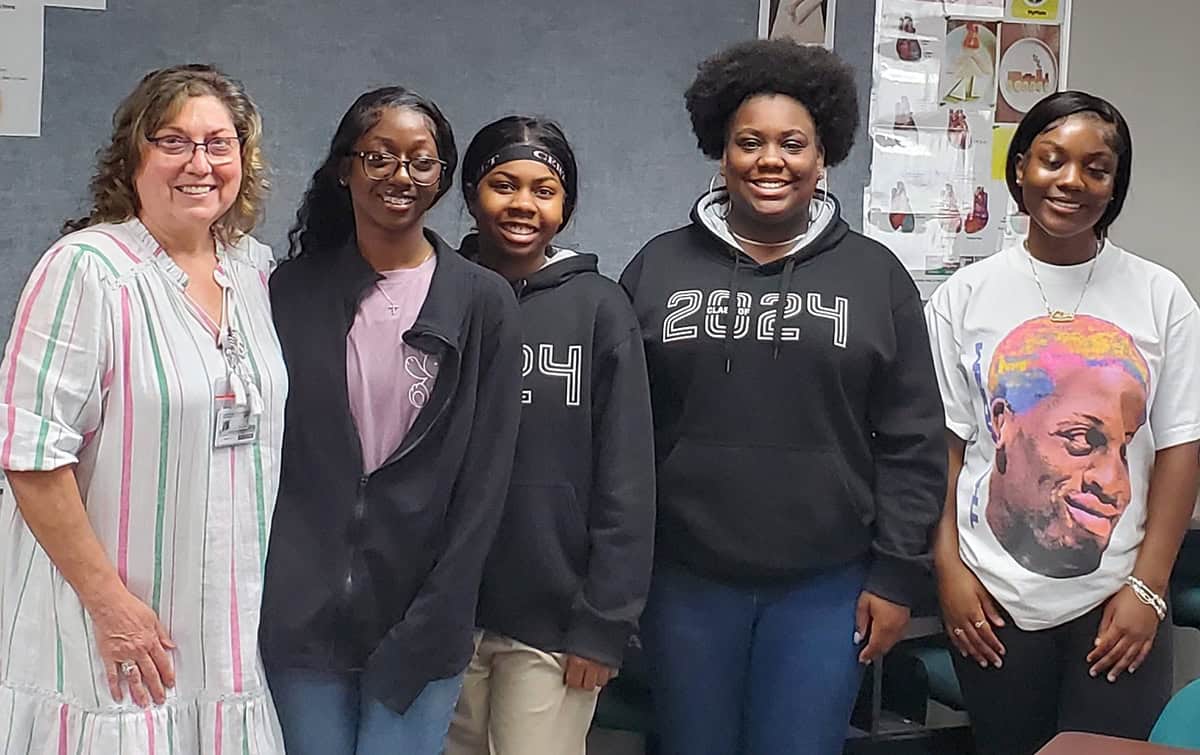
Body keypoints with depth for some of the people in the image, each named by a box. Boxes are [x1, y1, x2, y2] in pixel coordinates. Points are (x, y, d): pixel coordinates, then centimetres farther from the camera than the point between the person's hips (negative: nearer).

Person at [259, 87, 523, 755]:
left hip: (420, 616, -1)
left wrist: (433, 622, -8)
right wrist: (265, 595, -2)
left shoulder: (483, 302, -1)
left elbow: (486, 475, -3)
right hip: (302, 612, 1)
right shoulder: (293, 290, 3)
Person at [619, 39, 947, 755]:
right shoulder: (659, 267, 3)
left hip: (827, 585, -1)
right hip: (687, 579, 1)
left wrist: (898, 574, -2)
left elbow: (912, 441, 3)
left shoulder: (876, 275, 2)